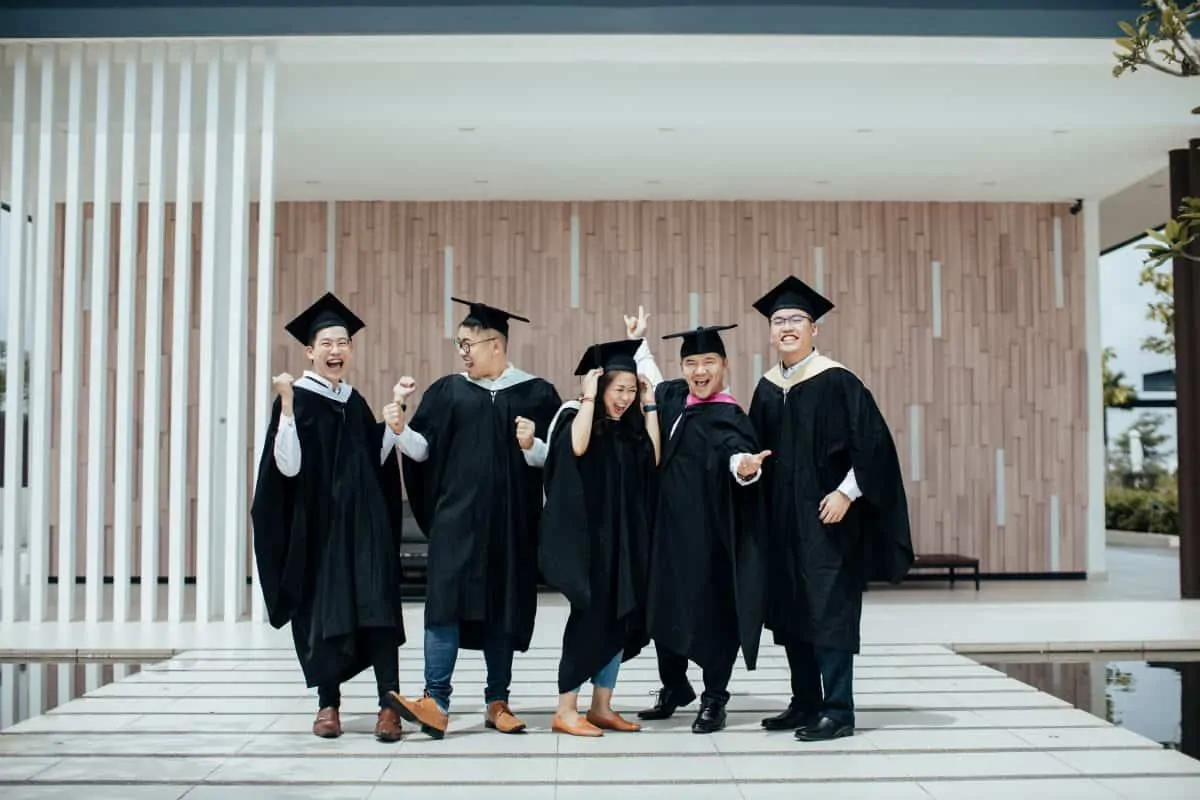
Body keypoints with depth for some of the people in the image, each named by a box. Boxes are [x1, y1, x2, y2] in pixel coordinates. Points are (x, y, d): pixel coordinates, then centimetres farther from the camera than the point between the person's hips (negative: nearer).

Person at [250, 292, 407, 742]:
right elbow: (288, 466, -15)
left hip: (364, 522, 4)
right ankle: (328, 704, 17)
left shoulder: (355, 402, 13)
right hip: (317, 524, -3)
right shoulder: (295, 399, -3)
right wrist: (286, 406, -23)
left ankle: (389, 704, -6)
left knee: (377, 607, -6)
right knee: (322, 610, 3)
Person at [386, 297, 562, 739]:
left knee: (503, 607, 6)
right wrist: (399, 420, -14)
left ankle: (498, 703, 16)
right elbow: (420, 449, 2)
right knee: (445, 601, -11)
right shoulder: (448, 391, 8)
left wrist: (531, 445, -17)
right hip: (456, 516, 0)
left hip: (510, 521, 0)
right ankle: (436, 703, -12)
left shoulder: (535, 394, 3)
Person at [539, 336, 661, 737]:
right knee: (590, 619, -6)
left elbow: (653, 460, -1)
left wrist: (650, 408, 3)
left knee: (620, 619, 8)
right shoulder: (577, 417, -5)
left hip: (626, 538, 7)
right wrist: (588, 398, -18)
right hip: (589, 537, -6)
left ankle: (602, 707, 17)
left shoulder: (631, 427, 12)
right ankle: (565, 711, 2)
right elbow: (576, 447, -27)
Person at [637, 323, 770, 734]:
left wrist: (744, 466, -56)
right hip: (670, 527, 8)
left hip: (709, 531, -7)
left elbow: (736, 451, -35)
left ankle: (713, 700, 15)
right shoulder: (673, 396, 6)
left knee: (712, 612, 0)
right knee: (665, 606, 15)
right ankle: (674, 689, 32)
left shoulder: (727, 418, -14)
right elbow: (648, 384, 29)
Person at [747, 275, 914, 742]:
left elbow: (871, 441, -13)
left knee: (828, 610, -5)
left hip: (825, 515, -7)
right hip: (782, 518, 7)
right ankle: (805, 703, 20)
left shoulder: (836, 380, -9)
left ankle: (838, 711, 2)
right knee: (789, 611, 10)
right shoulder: (767, 388, 11)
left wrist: (846, 493, -18)